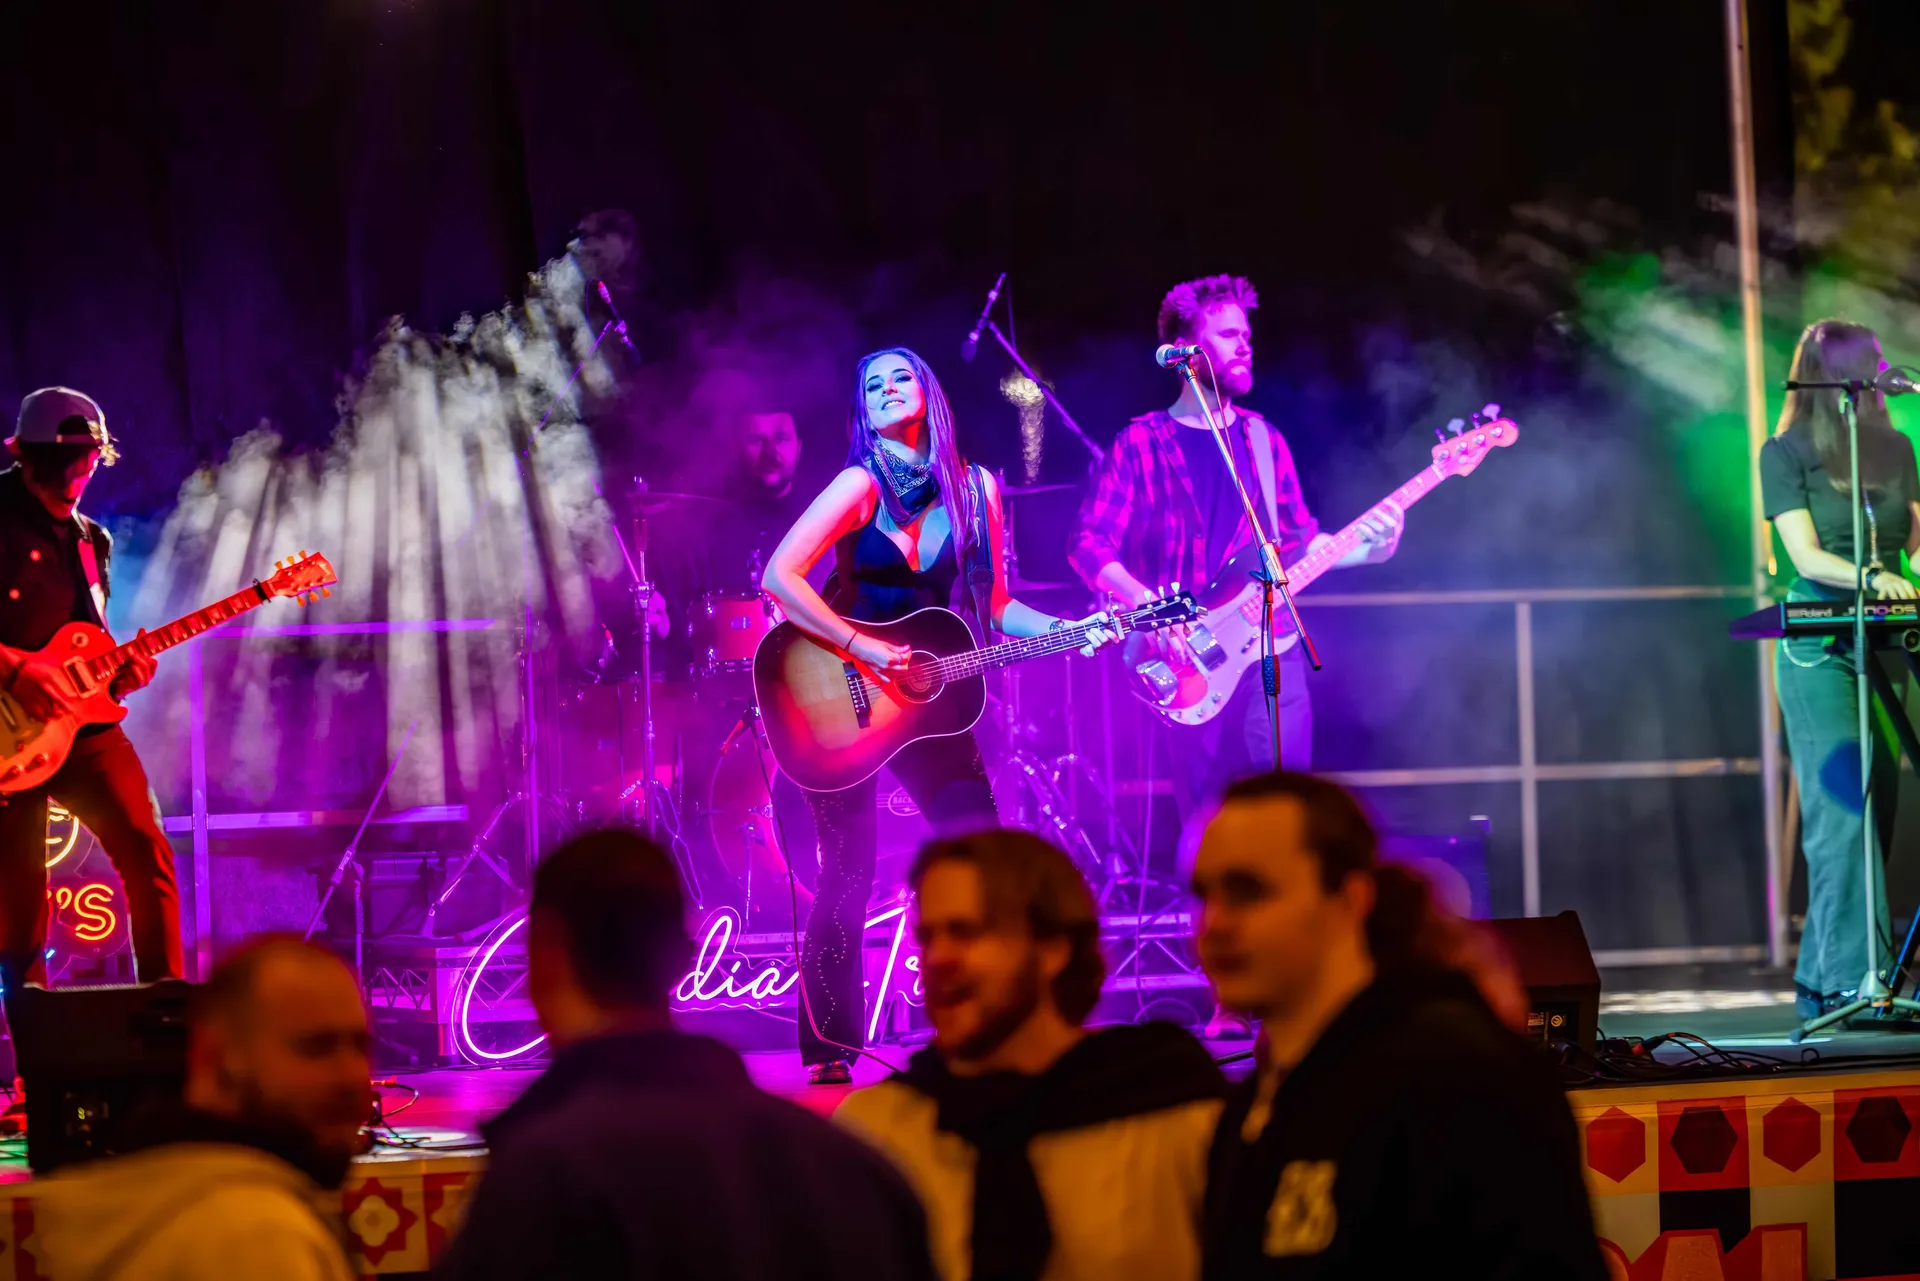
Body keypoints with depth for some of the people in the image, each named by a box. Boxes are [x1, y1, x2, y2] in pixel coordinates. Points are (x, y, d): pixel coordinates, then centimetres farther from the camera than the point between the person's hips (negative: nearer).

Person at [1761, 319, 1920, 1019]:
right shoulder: (1786, 453, -2)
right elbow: (1806, 555, -11)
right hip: (1819, 643, -5)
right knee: (1840, 808, -14)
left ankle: (1819, 979, 8)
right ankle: (1852, 981, -18)